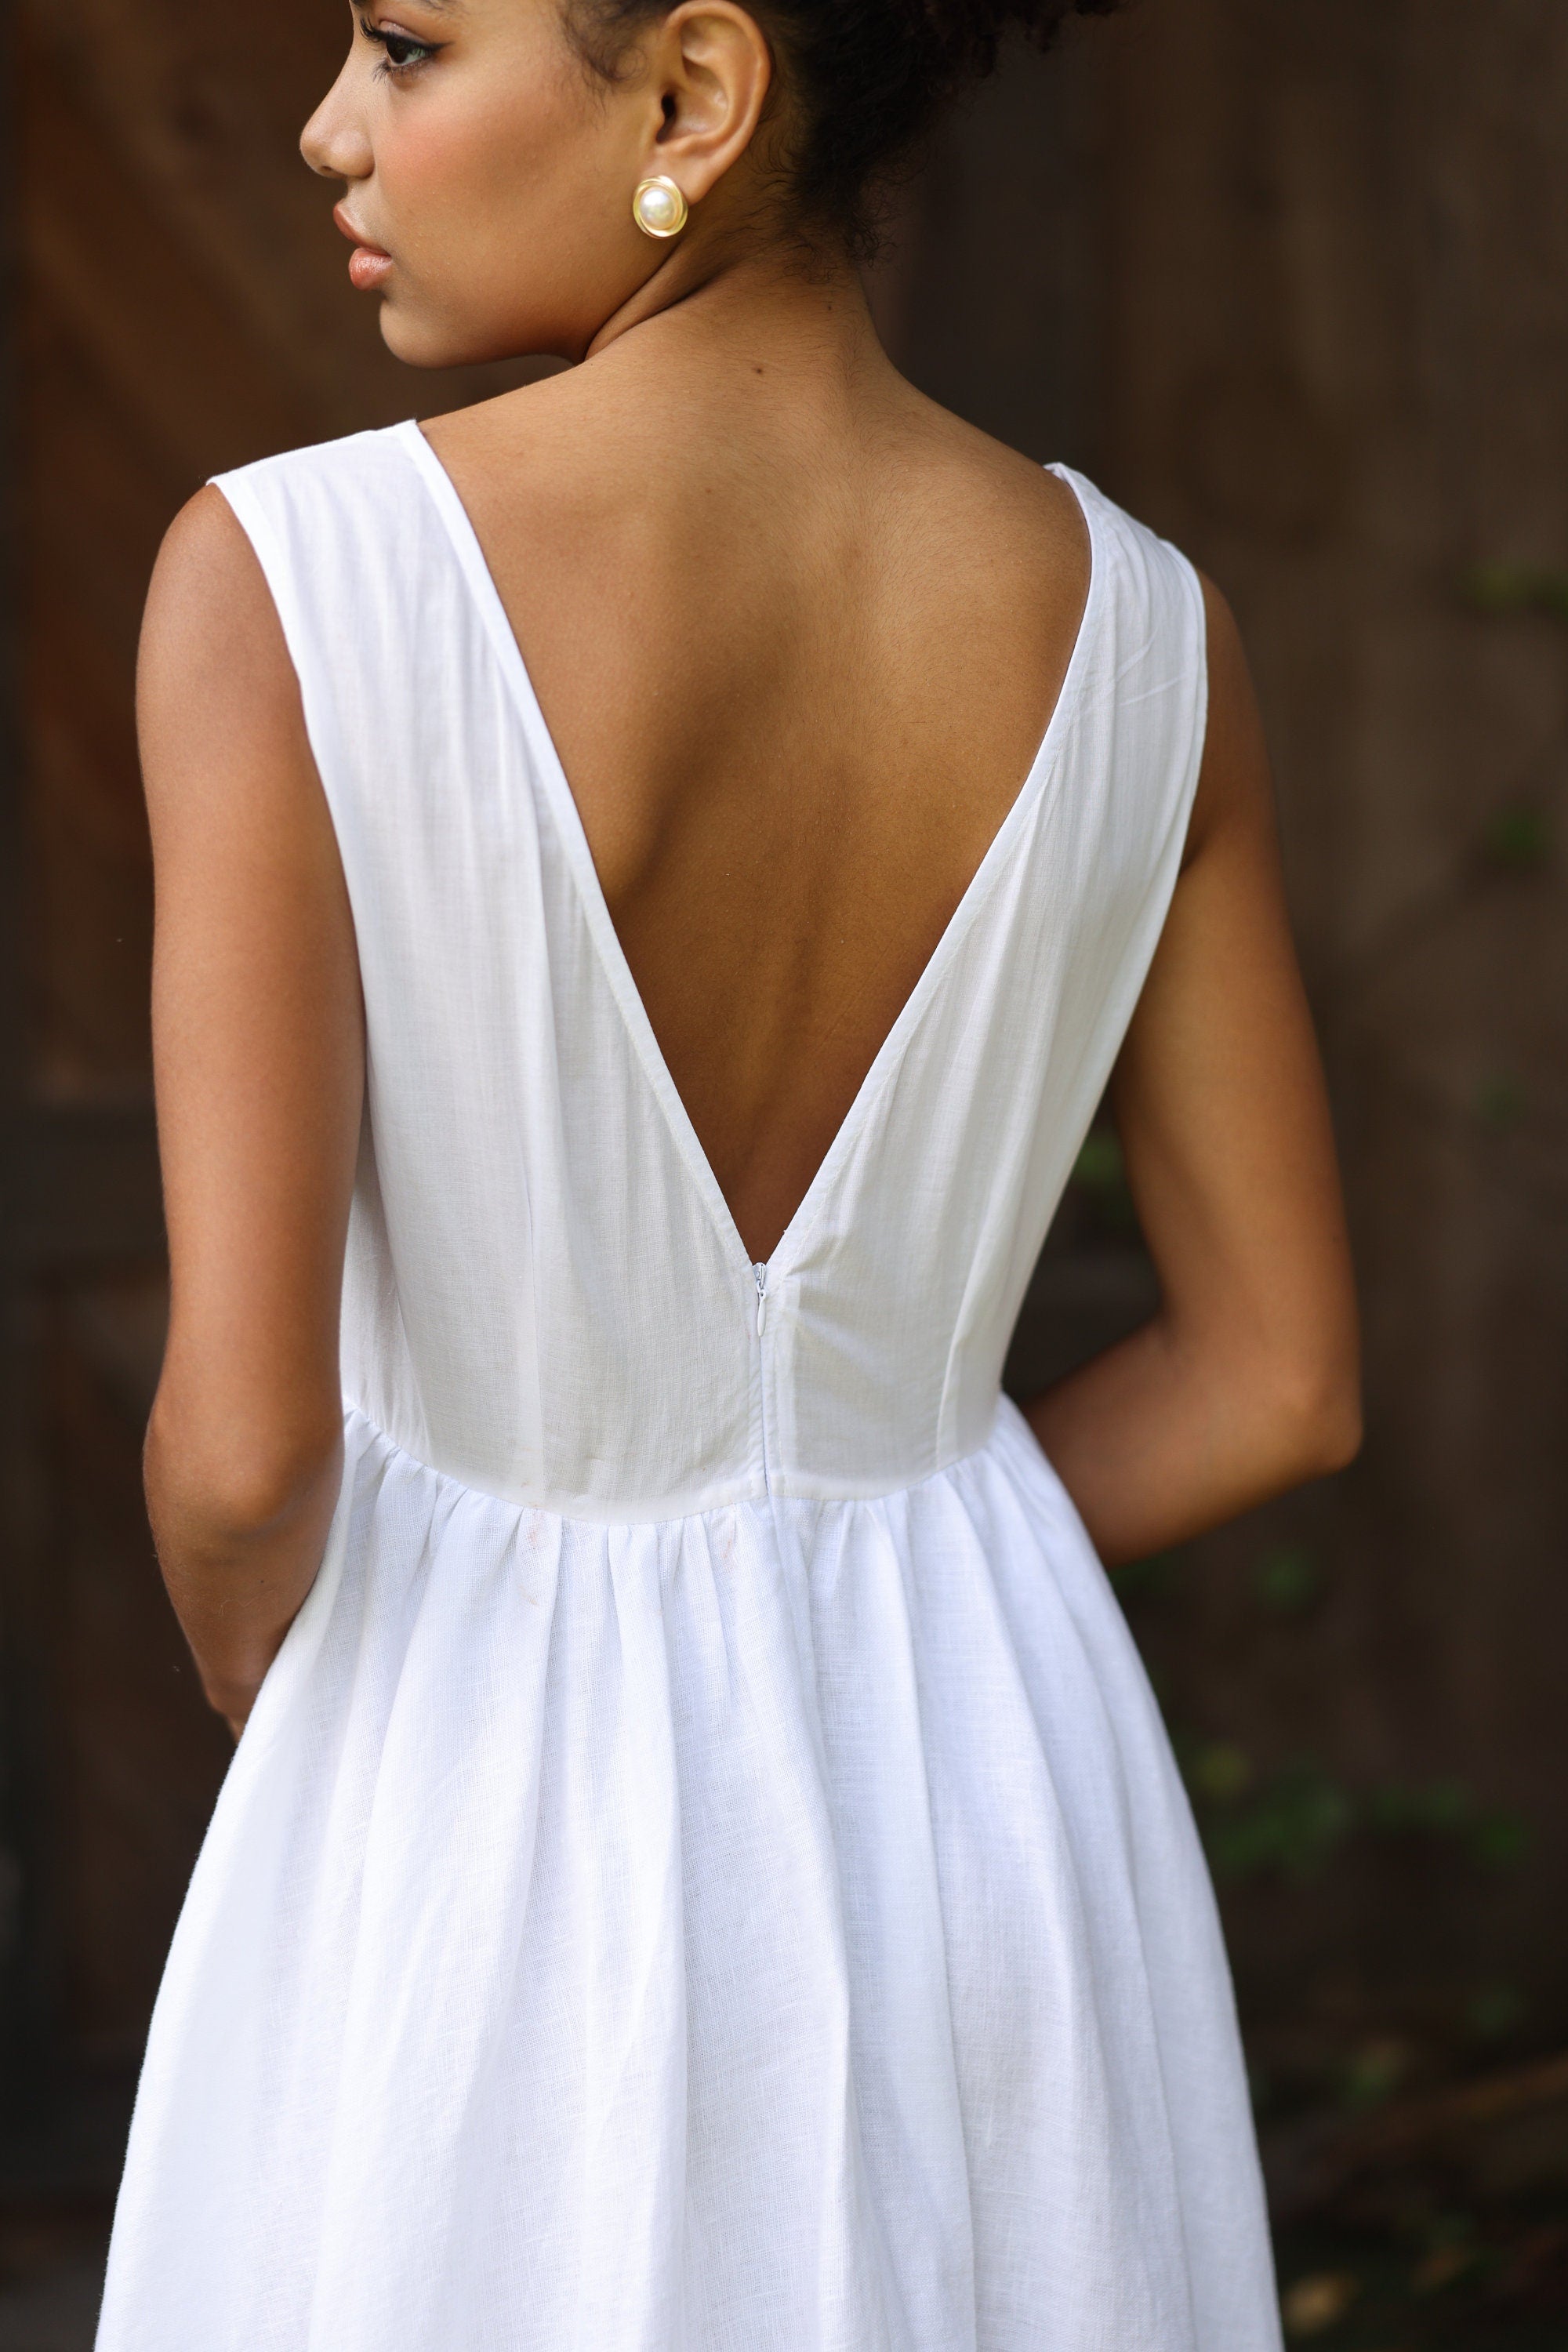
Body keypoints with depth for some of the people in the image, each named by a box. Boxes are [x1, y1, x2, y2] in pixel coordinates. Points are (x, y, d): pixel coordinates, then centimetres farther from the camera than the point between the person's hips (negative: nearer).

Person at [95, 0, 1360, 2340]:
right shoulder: (1134, 625, -5)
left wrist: (274, 1710, 1)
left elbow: (244, 1435, -22)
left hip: (489, 1867, -3)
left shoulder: (289, 585, -19)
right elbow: (1278, 1378, 1)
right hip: (984, 1806, 4)